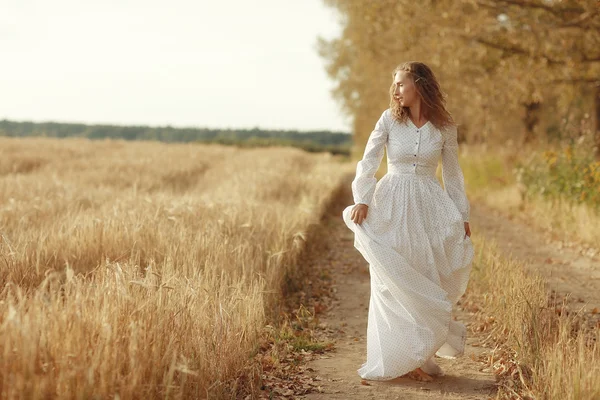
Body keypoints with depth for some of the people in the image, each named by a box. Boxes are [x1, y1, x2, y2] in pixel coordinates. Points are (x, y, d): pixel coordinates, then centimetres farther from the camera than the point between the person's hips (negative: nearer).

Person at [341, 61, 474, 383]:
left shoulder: (444, 127, 2)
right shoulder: (389, 120, 0)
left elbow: (452, 173, 10)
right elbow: (369, 161, -4)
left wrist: (463, 216, 11)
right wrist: (361, 199, -17)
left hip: (428, 209, 1)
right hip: (392, 207, 0)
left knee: (425, 283, 1)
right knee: (391, 284, -1)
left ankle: (419, 357, 13)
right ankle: (397, 358, 9)